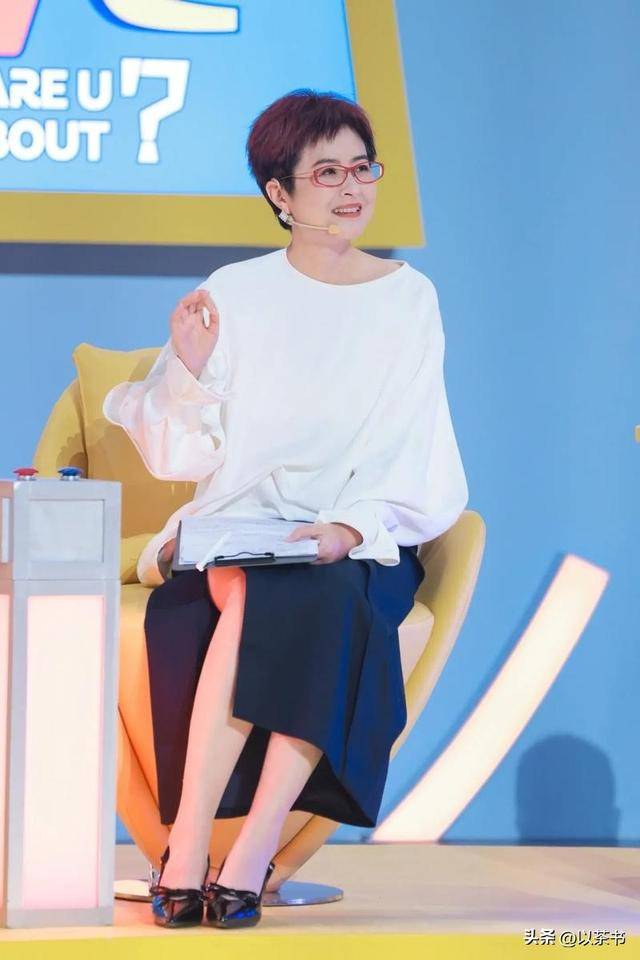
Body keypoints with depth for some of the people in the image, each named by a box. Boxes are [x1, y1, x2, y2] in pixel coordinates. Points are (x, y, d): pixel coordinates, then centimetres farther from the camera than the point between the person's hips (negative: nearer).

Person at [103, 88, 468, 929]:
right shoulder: (235, 294, 7)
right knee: (252, 597, -34)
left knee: (326, 600, -34)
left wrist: (352, 528, -17)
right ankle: (187, 849, -34)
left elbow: (413, 452, 1)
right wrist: (189, 368, -15)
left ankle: (252, 858, -36)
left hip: (363, 543, 0)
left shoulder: (409, 298, 9)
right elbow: (185, 454, 3)